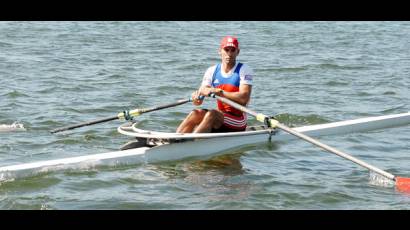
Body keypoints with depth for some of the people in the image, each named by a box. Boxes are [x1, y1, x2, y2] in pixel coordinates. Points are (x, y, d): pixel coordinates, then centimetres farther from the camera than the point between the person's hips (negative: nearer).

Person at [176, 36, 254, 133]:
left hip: (238, 122, -5)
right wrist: (196, 97, -24)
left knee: (211, 114, -31)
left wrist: (218, 92, -26)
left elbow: (244, 98, -21)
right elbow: (198, 102, 1)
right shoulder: (212, 71, 7)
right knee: (195, 114, -21)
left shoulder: (244, 70, -6)